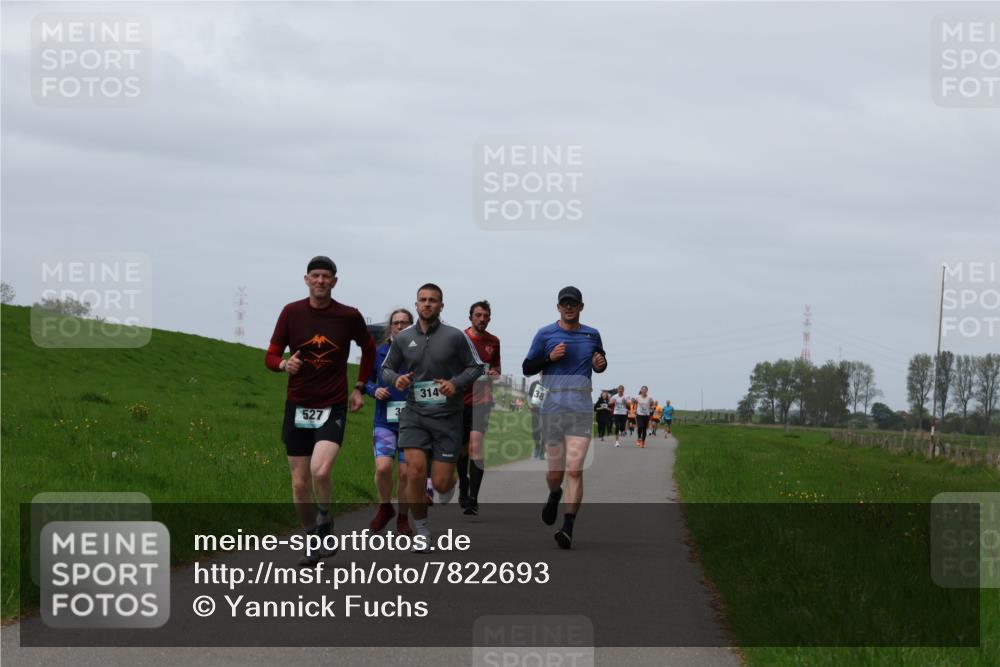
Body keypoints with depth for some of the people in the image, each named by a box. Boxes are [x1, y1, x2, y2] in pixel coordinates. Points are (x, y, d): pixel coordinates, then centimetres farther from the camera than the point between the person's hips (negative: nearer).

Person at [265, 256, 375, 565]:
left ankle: (325, 519, 4)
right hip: (297, 407, 2)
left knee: (320, 470, -24)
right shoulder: (292, 312, -1)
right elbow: (270, 356, 4)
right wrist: (284, 364, -19)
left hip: (333, 407, -2)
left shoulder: (349, 316, -2)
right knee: (300, 483, 3)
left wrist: (360, 388, 13)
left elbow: (368, 348, 17)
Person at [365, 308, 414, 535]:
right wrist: (375, 390, -4)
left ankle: (403, 518, 20)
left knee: (405, 472, 0)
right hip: (385, 421, 1)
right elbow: (367, 380, 16)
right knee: (383, 467, -15)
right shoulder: (379, 353, 5)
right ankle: (385, 508, 12)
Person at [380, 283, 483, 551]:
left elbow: (476, 366, 5)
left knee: (441, 484, -4)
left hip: (448, 415, -1)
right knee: (415, 470, -18)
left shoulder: (455, 336, -2)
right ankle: (421, 532, -2)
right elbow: (386, 368, 16)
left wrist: (456, 383, -13)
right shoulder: (403, 338, 5)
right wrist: (396, 379, -7)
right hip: (414, 412, 1)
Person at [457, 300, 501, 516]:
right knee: (462, 448, 12)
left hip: (482, 400, 0)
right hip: (461, 399, 0)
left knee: (475, 446, -16)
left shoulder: (494, 342, 6)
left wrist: (494, 373, -3)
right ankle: (463, 488, 37)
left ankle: (472, 499, -19)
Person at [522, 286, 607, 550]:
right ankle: (554, 495, 40)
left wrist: (601, 363, 3)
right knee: (555, 471, 3)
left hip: (581, 409, 0)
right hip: (552, 407, 0)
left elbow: (600, 362, 27)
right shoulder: (545, 335, 5)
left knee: (574, 470, -13)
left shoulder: (592, 335, 11)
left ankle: (568, 528, -15)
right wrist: (550, 357, -10)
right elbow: (527, 368, 7)